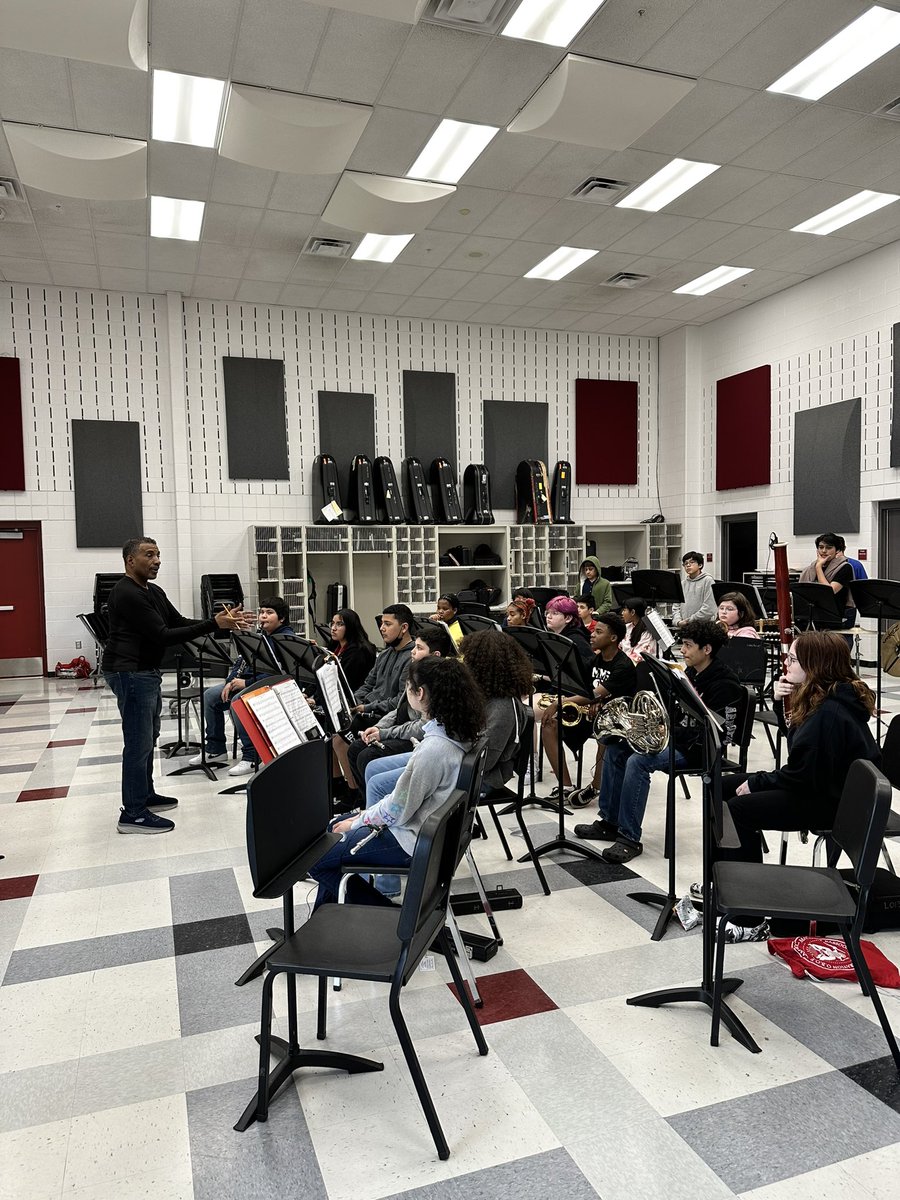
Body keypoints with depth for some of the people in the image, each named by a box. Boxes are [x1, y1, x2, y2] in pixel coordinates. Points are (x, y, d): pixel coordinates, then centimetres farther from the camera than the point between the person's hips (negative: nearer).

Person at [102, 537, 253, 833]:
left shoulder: (153, 592, 12)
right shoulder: (126, 594, -20)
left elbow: (179, 622, 11)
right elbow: (163, 635, -24)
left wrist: (219, 621, -4)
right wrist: (214, 625, -26)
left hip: (146, 671, 11)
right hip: (130, 673, -11)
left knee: (148, 738, 18)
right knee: (139, 742, -7)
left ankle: (145, 795, 31)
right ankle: (132, 814, 0)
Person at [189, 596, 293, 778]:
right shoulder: (259, 636, 17)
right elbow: (240, 661, 18)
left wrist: (246, 683, -25)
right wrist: (230, 681, -2)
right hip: (246, 682, 10)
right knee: (210, 695, 1)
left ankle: (251, 757, -26)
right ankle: (215, 749, 9)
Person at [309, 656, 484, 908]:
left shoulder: (433, 748, -31)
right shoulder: (456, 731, -2)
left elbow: (396, 811, -22)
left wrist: (356, 823, -5)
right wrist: (367, 815, 9)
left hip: (412, 841, -10)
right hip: (423, 824, 10)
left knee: (315, 858, -3)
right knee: (334, 827, 21)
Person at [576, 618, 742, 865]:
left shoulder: (723, 683, -17)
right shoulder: (691, 674, 11)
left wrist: (669, 732, -23)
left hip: (699, 749, -10)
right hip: (676, 736, 10)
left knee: (638, 761, -29)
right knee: (615, 747, 1)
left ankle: (630, 839, -21)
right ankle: (609, 822, 6)